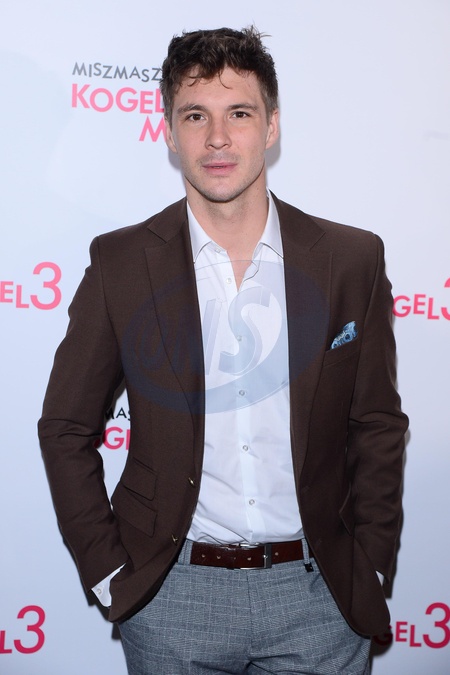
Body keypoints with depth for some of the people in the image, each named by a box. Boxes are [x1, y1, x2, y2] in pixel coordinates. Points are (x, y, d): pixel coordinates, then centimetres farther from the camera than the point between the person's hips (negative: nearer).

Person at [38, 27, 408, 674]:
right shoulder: (121, 262, -3)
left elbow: (378, 426, 5)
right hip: (171, 598, 0)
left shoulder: (353, 260, -2)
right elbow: (66, 428, 2)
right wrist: (108, 572, -2)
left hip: (317, 596, 1)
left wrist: (368, 567, 1)